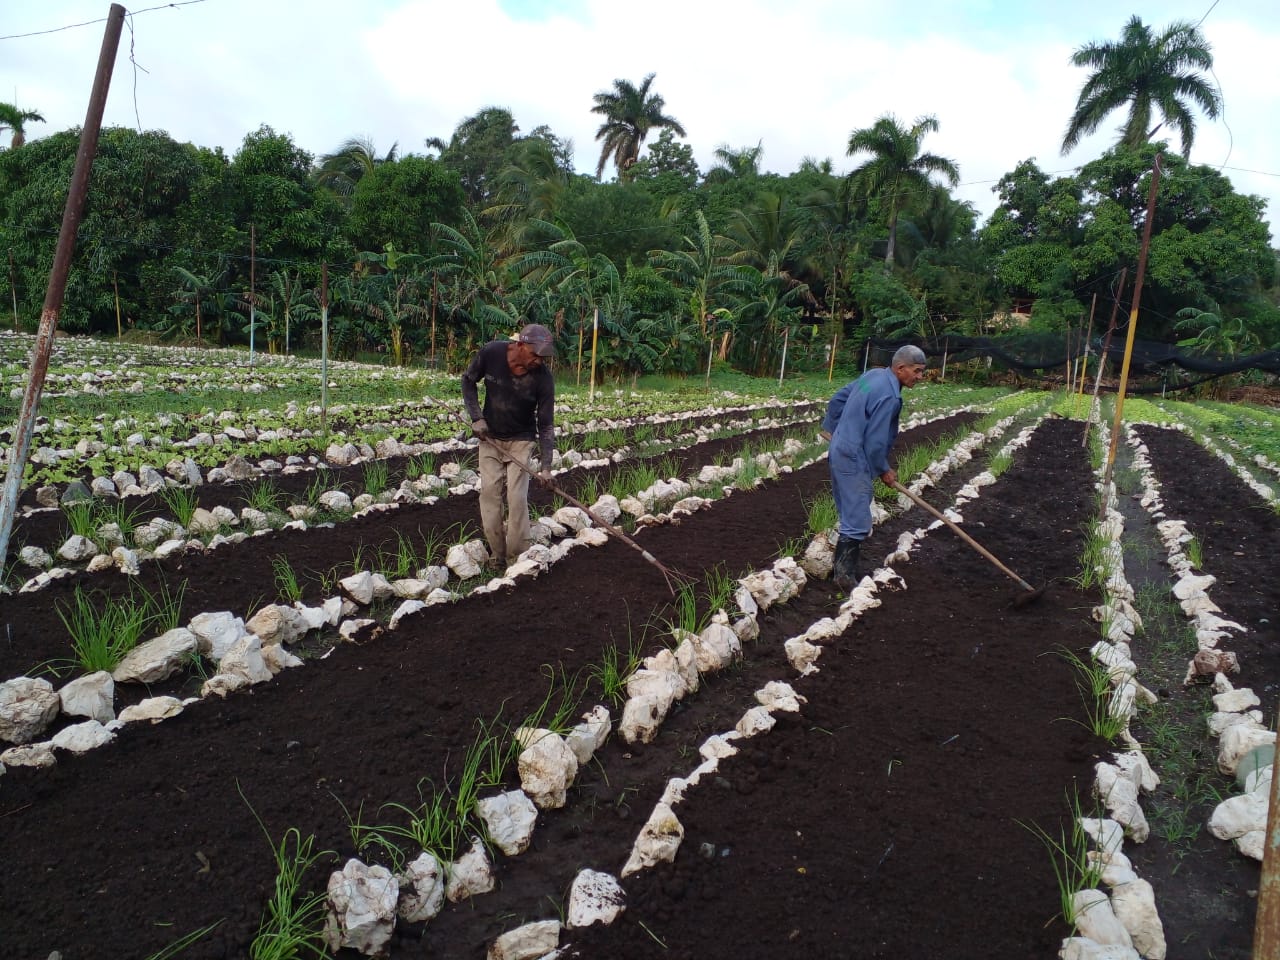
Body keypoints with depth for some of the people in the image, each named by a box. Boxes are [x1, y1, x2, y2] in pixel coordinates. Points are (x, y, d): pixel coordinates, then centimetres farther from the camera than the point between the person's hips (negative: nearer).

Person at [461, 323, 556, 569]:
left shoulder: (543, 377, -22)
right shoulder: (490, 353, -19)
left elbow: (546, 424, -15)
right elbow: (468, 381, 0)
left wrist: (545, 464, -21)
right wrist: (476, 417, -10)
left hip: (521, 440, -2)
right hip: (489, 437, 2)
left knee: (517, 498, -9)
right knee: (490, 492, -1)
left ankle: (518, 556, 2)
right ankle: (497, 555, 8)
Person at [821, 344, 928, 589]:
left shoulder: (874, 374, 7)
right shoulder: (889, 396, -22)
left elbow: (838, 399, 17)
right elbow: (875, 441, -21)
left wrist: (831, 428, 30)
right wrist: (884, 470, -5)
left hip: (840, 452, 10)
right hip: (854, 462, -10)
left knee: (850, 516, 19)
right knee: (857, 523, -5)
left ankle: (841, 567, 28)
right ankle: (845, 575, 1)